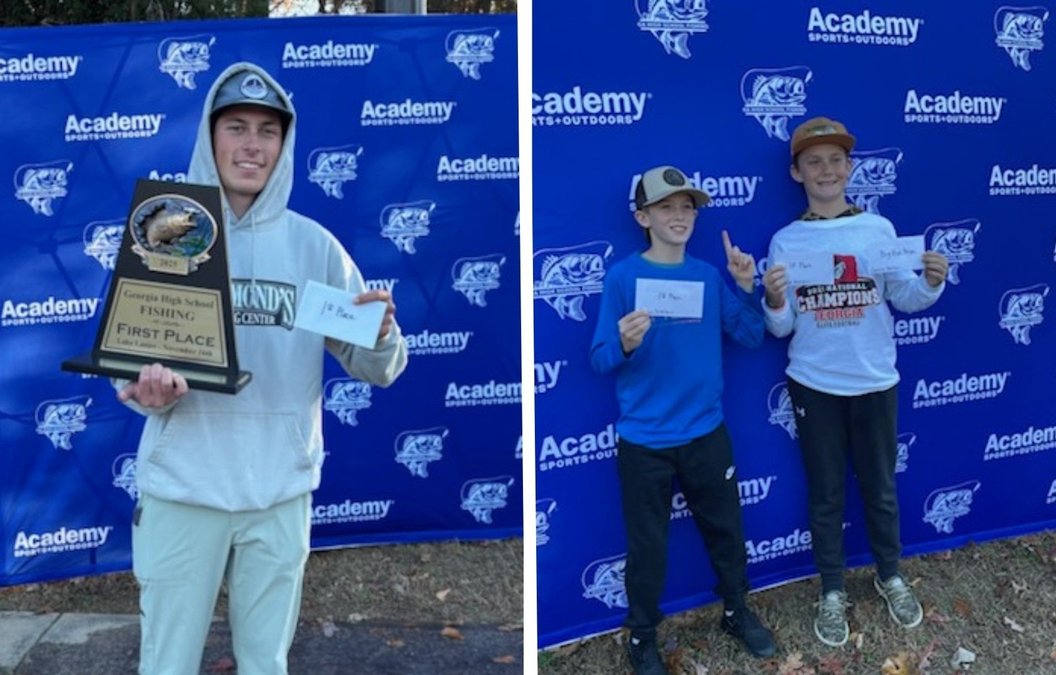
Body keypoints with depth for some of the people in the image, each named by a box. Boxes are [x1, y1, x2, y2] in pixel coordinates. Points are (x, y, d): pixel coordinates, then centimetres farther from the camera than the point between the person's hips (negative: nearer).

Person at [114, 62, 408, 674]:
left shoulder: (314, 245, 0)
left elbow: (376, 369, -2)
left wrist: (382, 333, -24)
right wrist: (150, 388, -27)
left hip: (281, 491, 1)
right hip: (182, 488, -1)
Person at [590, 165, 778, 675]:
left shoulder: (709, 277, 2)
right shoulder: (623, 276, -10)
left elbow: (750, 337, 2)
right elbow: (600, 360, -11)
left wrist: (746, 287, -11)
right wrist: (625, 344, -32)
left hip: (706, 432, 4)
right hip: (644, 440, -4)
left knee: (726, 529, 18)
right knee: (647, 544, 9)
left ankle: (737, 612, 42)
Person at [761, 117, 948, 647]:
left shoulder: (879, 228, -2)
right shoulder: (786, 241, -4)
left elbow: (905, 300, 1)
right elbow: (780, 328, -5)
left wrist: (932, 282, -19)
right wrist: (773, 301, -26)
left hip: (875, 381, 1)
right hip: (813, 385, 0)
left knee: (880, 488, 16)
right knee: (825, 494, 12)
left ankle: (890, 577, 38)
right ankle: (832, 591, 28)